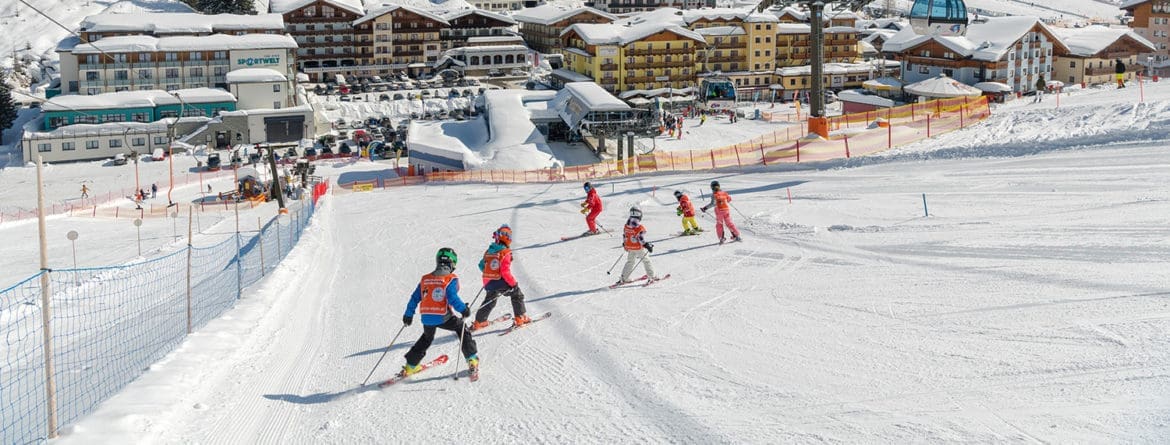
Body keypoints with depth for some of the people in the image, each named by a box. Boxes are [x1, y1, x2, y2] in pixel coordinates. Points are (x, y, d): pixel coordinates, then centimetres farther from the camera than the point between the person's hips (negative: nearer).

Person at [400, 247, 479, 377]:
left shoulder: (425, 279, 11)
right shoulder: (451, 279, -5)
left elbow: (415, 298, 12)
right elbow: (452, 298, -17)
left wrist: (408, 314, 21)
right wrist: (464, 310, -5)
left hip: (426, 318, 5)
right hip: (443, 317, -4)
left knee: (427, 338, 30)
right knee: (462, 330, 18)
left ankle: (410, 366, 32)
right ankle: (472, 360, 9)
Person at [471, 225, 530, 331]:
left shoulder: (489, 251, 4)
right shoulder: (505, 252, -17)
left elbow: (482, 266, 12)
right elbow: (505, 271, -22)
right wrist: (513, 283, -13)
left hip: (488, 283, 6)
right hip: (501, 282, -6)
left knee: (489, 301, 26)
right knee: (517, 295, 13)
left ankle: (479, 322, 30)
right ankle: (520, 319, 11)